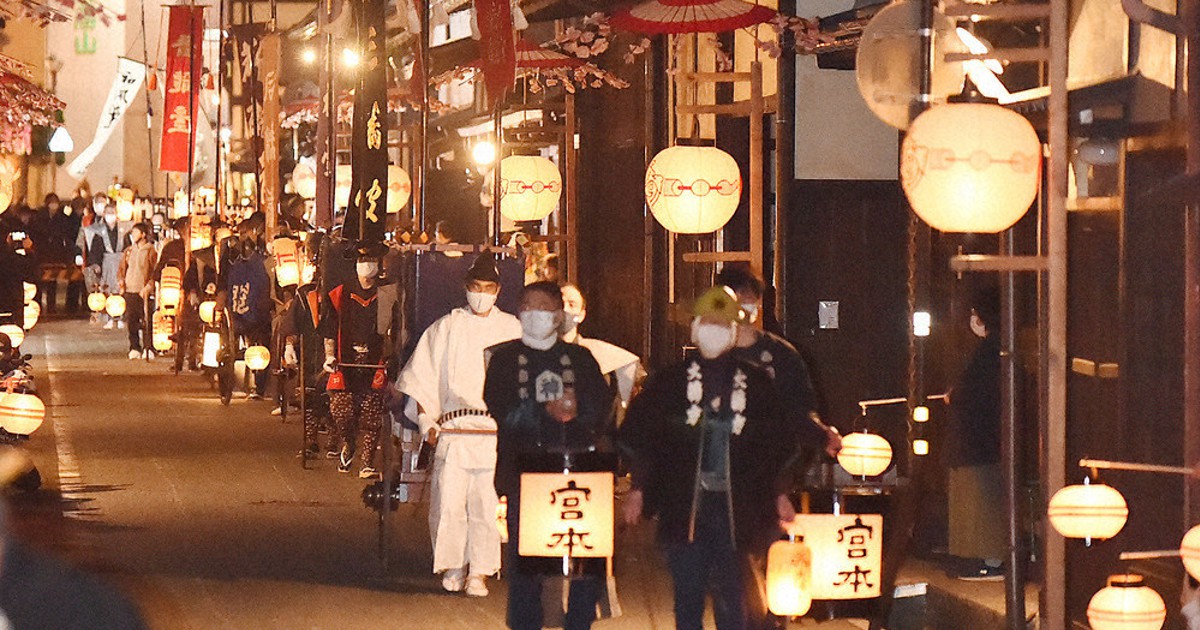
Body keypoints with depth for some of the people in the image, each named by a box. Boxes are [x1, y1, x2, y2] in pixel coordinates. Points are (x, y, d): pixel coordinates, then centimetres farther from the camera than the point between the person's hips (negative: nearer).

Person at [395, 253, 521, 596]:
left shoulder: (512, 330, 10)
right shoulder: (446, 328, 8)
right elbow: (421, 378, 8)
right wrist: (427, 422, 0)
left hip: (498, 433, 0)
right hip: (453, 429, 0)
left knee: (488, 502, -4)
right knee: (449, 500, -7)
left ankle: (478, 571, 3)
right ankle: (453, 567, 6)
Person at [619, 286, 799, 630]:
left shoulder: (756, 382, 6)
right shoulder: (669, 381, 5)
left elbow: (778, 445, 11)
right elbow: (637, 439, 6)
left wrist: (779, 495, 7)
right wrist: (638, 490, -1)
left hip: (736, 508, -1)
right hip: (683, 507, 1)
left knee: (733, 597, -5)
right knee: (688, 593, 4)